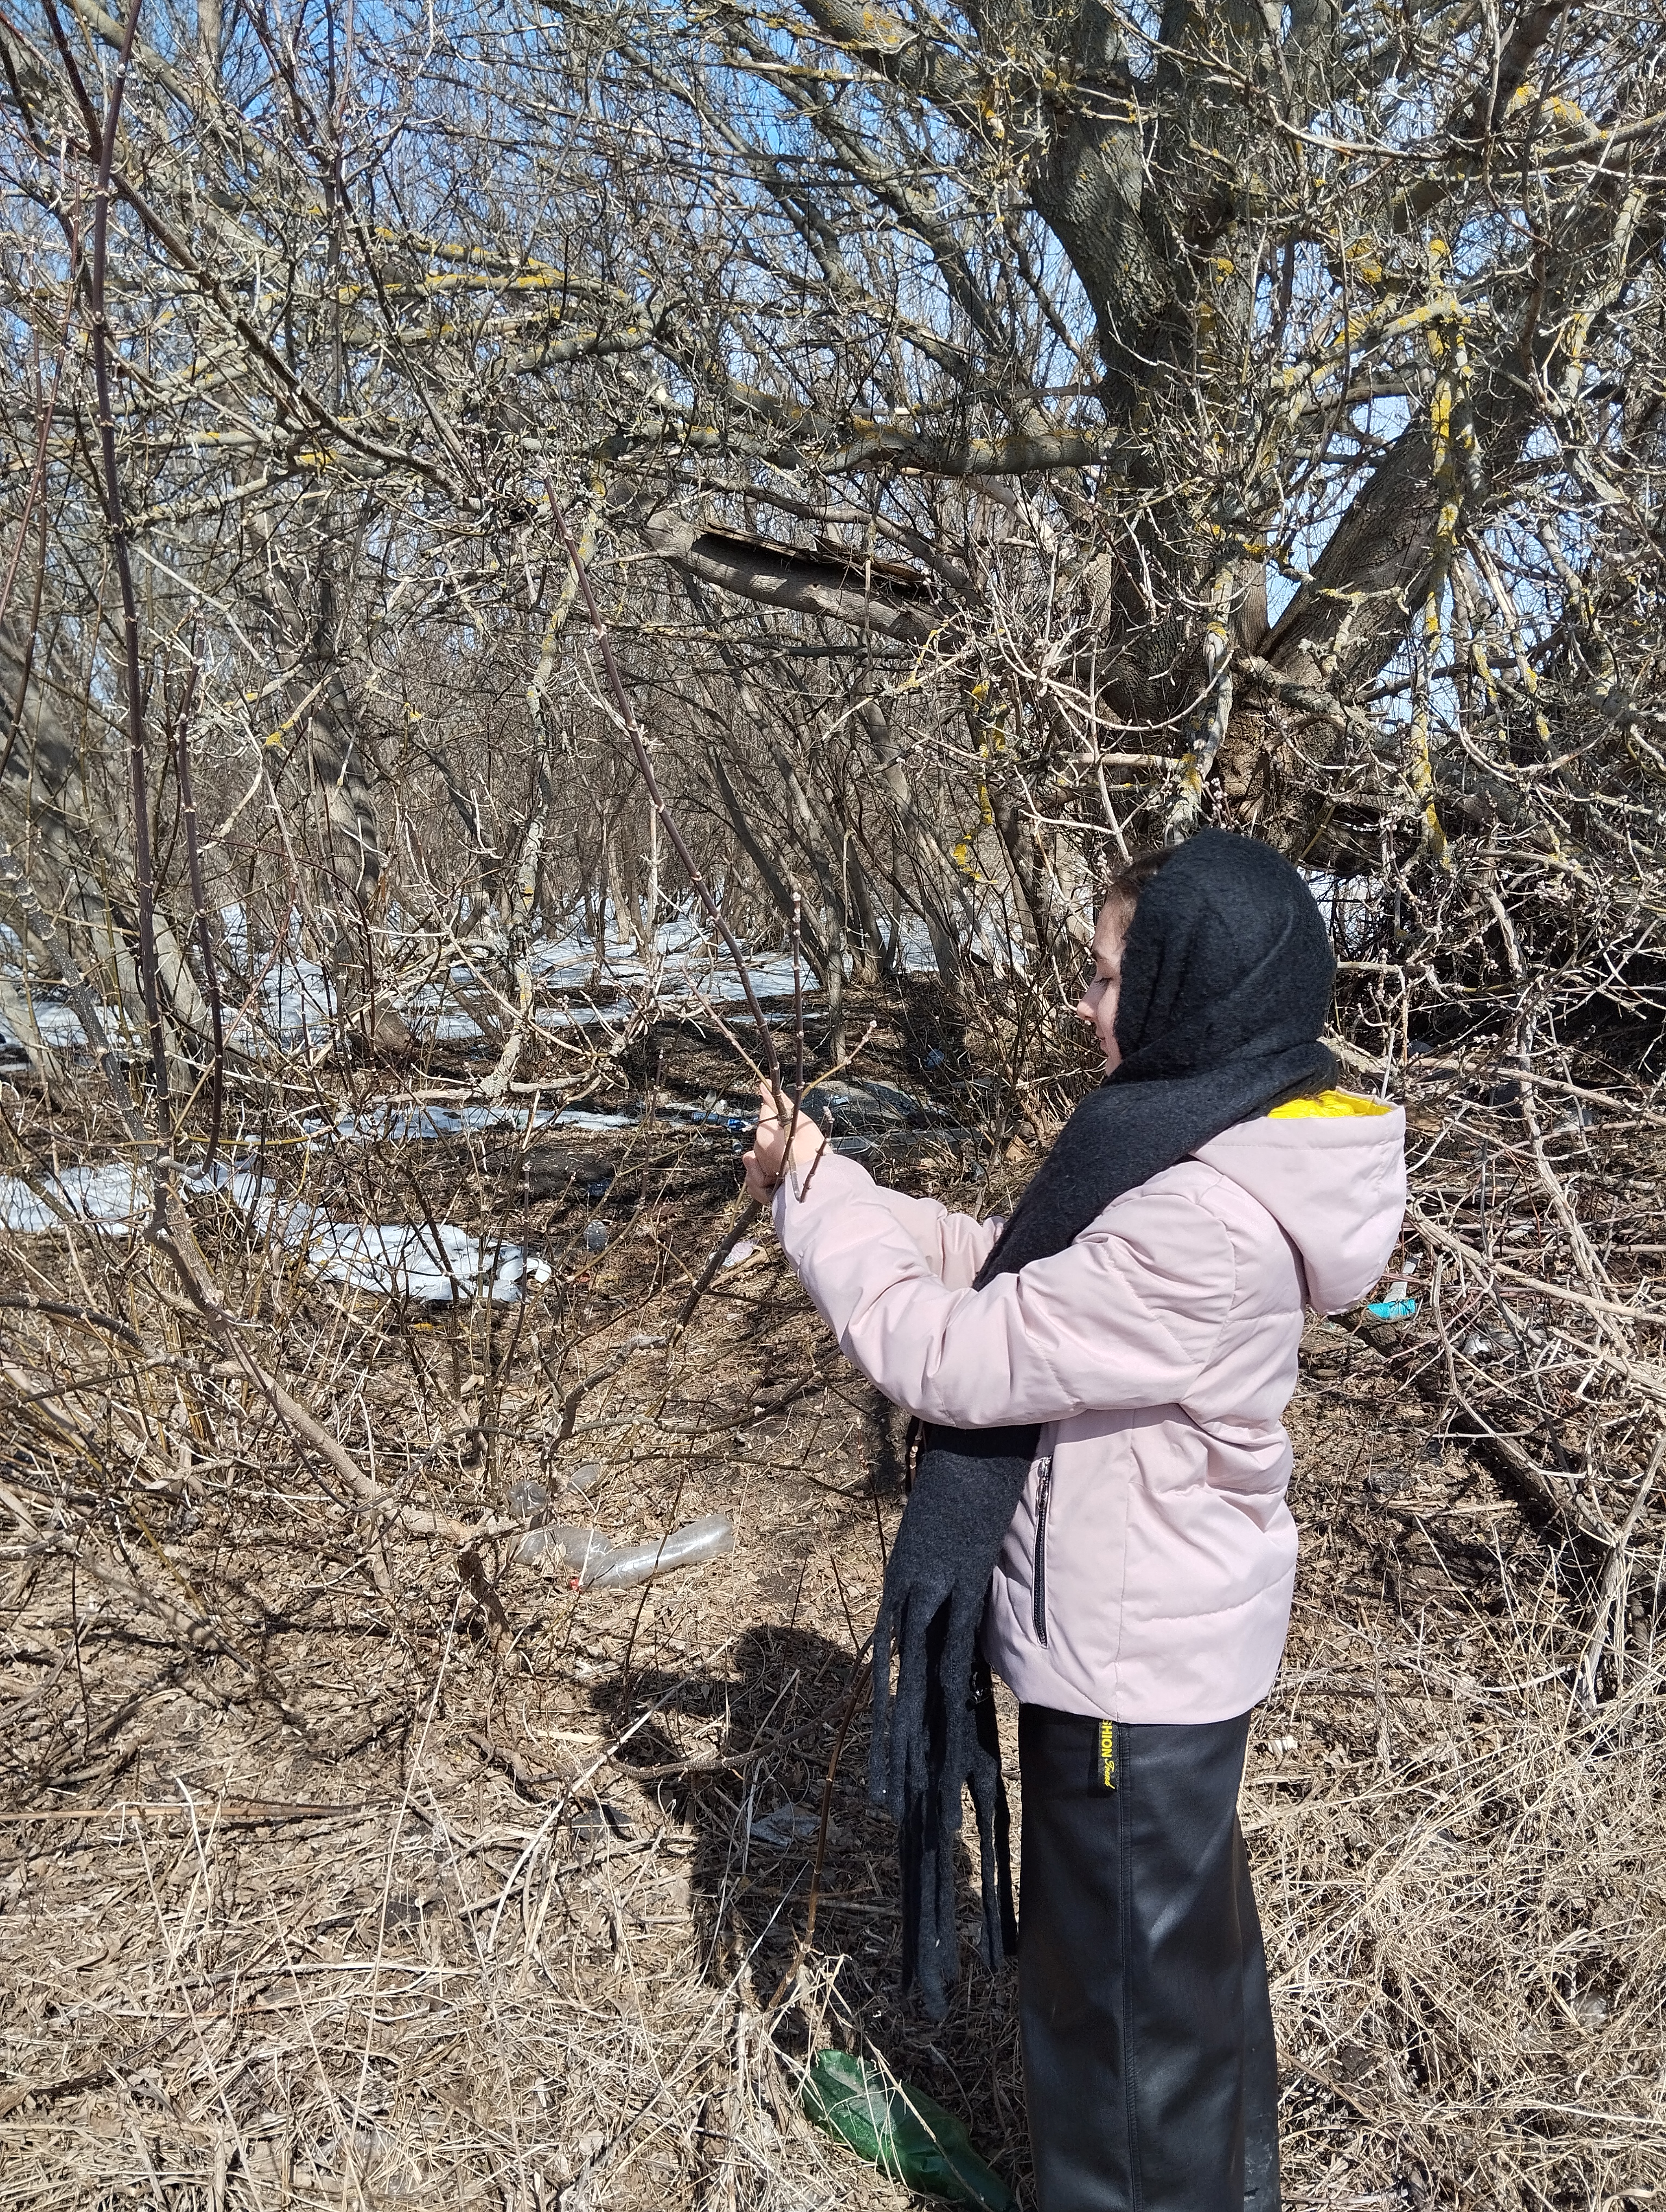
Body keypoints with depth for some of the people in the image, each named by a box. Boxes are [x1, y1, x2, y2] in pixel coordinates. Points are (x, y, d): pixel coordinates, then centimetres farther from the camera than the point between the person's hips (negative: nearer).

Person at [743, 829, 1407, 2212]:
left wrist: (812, 1199, -14)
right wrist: (828, 1184, -1)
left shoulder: (1204, 1229, -32)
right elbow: (1008, 1270, 5)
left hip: (1130, 1671, -10)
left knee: (1120, 1989, 14)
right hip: (1174, 1634, 10)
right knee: (1188, 1938, 30)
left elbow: (942, 1355, -27)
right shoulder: (1224, 1148, -1)